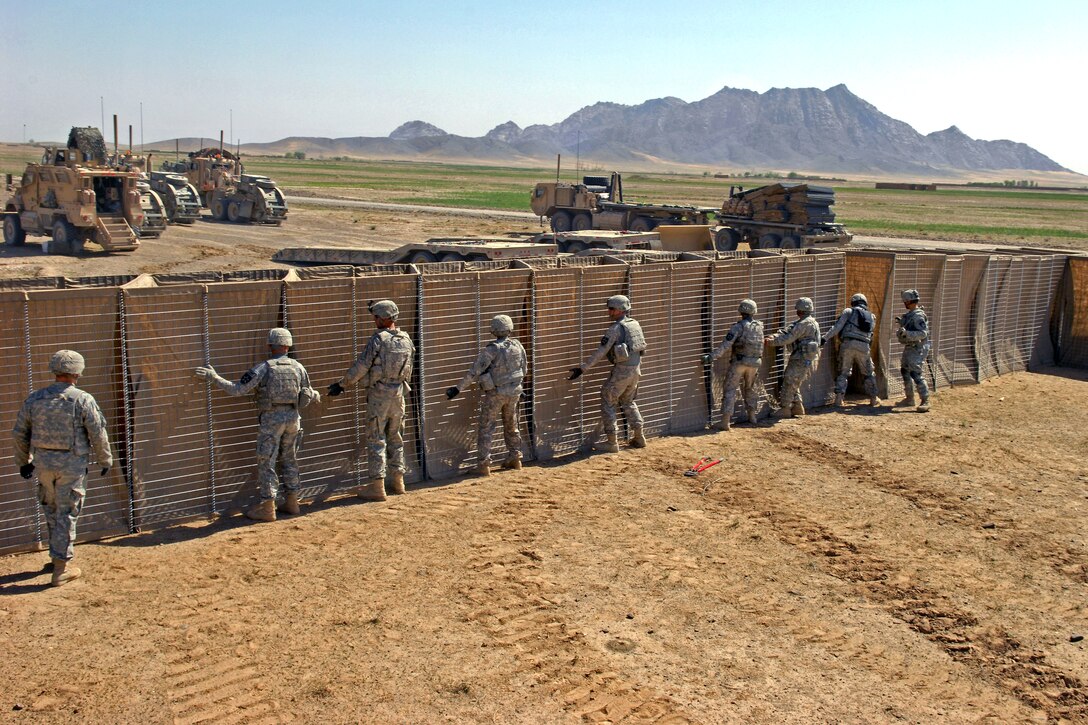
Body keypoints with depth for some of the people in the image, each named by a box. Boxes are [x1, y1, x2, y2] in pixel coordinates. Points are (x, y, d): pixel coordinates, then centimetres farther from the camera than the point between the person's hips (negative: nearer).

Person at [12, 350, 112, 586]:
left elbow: (19, 434, 9)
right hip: (72, 464, -4)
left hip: (43, 463, 4)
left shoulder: (35, 398, 2)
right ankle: (61, 568, 7)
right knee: (67, 513, 3)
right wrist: (105, 460, 5)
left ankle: (60, 552, 36)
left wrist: (23, 461, 23)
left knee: (51, 508, 22)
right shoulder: (83, 399, -11)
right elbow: (98, 434, -9)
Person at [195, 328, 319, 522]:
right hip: (293, 418, 5)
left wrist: (213, 377, -5)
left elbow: (237, 389, -13)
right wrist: (316, 396, 33)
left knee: (266, 463, 2)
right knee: (289, 460, 17)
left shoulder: (263, 368, -10)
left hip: (271, 419, -5)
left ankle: (267, 508, 3)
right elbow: (307, 395, 11)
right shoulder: (298, 367, 3)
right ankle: (291, 502, 22)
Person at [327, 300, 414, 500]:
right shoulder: (406, 339, 4)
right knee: (396, 437, 16)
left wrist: (342, 384, -3)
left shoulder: (378, 338, -14)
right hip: (398, 393, 6)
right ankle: (398, 480, 21)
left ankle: (376, 485, -1)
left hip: (379, 393, -6)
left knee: (376, 439, -1)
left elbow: (361, 366, -12)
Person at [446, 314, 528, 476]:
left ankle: (484, 464, 0)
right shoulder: (518, 346, -2)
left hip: (495, 393, -5)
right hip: (514, 391, 5)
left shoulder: (492, 349, -18)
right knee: (511, 425, 22)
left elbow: (474, 371, -20)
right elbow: (524, 370, 9)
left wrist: (458, 388, -15)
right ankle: (515, 458, 30)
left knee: (486, 428, 3)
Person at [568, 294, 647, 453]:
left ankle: (612, 443, 1)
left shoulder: (616, 328, -15)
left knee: (608, 403, 2)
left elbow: (601, 352, -19)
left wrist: (582, 368, -18)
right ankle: (639, 438, 25)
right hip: (636, 369, 8)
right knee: (628, 402, 24)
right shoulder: (635, 324, 9)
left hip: (622, 370, -8)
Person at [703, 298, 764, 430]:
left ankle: (725, 422, -8)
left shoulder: (738, 326, -14)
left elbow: (726, 345, -20)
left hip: (739, 362, -6)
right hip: (754, 363, 6)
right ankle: (752, 416, 32)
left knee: (730, 389, -3)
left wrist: (711, 357, -20)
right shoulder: (759, 326, 5)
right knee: (750, 388, 24)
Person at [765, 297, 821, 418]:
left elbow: (789, 337, -20)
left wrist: (772, 342, -15)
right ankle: (797, 407, 21)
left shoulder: (805, 323, -17)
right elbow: (787, 331, 10)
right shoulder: (810, 322, 17)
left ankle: (784, 409, -1)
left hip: (802, 359, -10)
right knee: (793, 384, 17)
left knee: (789, 382, -5)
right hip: (803, 359, 10)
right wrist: (774, 336, -2)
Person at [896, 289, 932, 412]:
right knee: (905, 371, 17)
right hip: (909, 347, 11)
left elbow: (923, 333, -26)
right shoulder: (910, 314, 11)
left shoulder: (918, 315, -18)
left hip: (917, 349, -11)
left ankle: (925, 401, -16)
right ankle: (910, 398, 27)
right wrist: (902, 323, 21)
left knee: (916, 373, -17)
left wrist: (907, 333, -33)